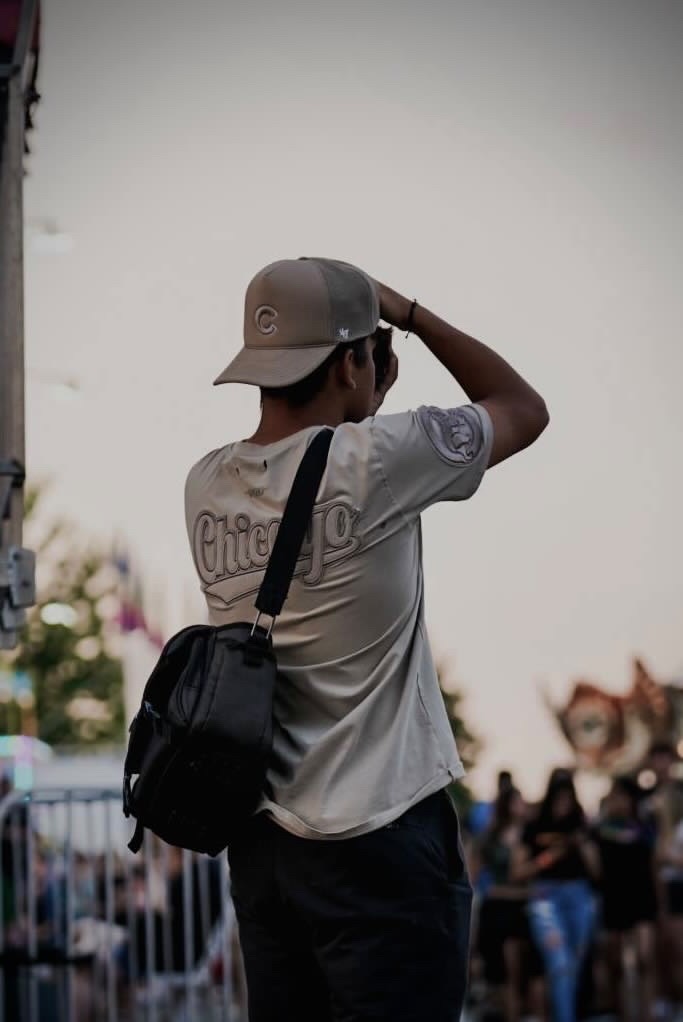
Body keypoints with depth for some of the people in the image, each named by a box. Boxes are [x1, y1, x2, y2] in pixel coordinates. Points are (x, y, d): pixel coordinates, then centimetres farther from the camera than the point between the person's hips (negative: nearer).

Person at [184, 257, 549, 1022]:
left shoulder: (207, 486, 2)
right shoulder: (374, 461, -16)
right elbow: (525, 408, 2)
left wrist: (363, 406, 17)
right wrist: (409, 313, 8)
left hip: (260, 837, 7)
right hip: (377, 843, -7)